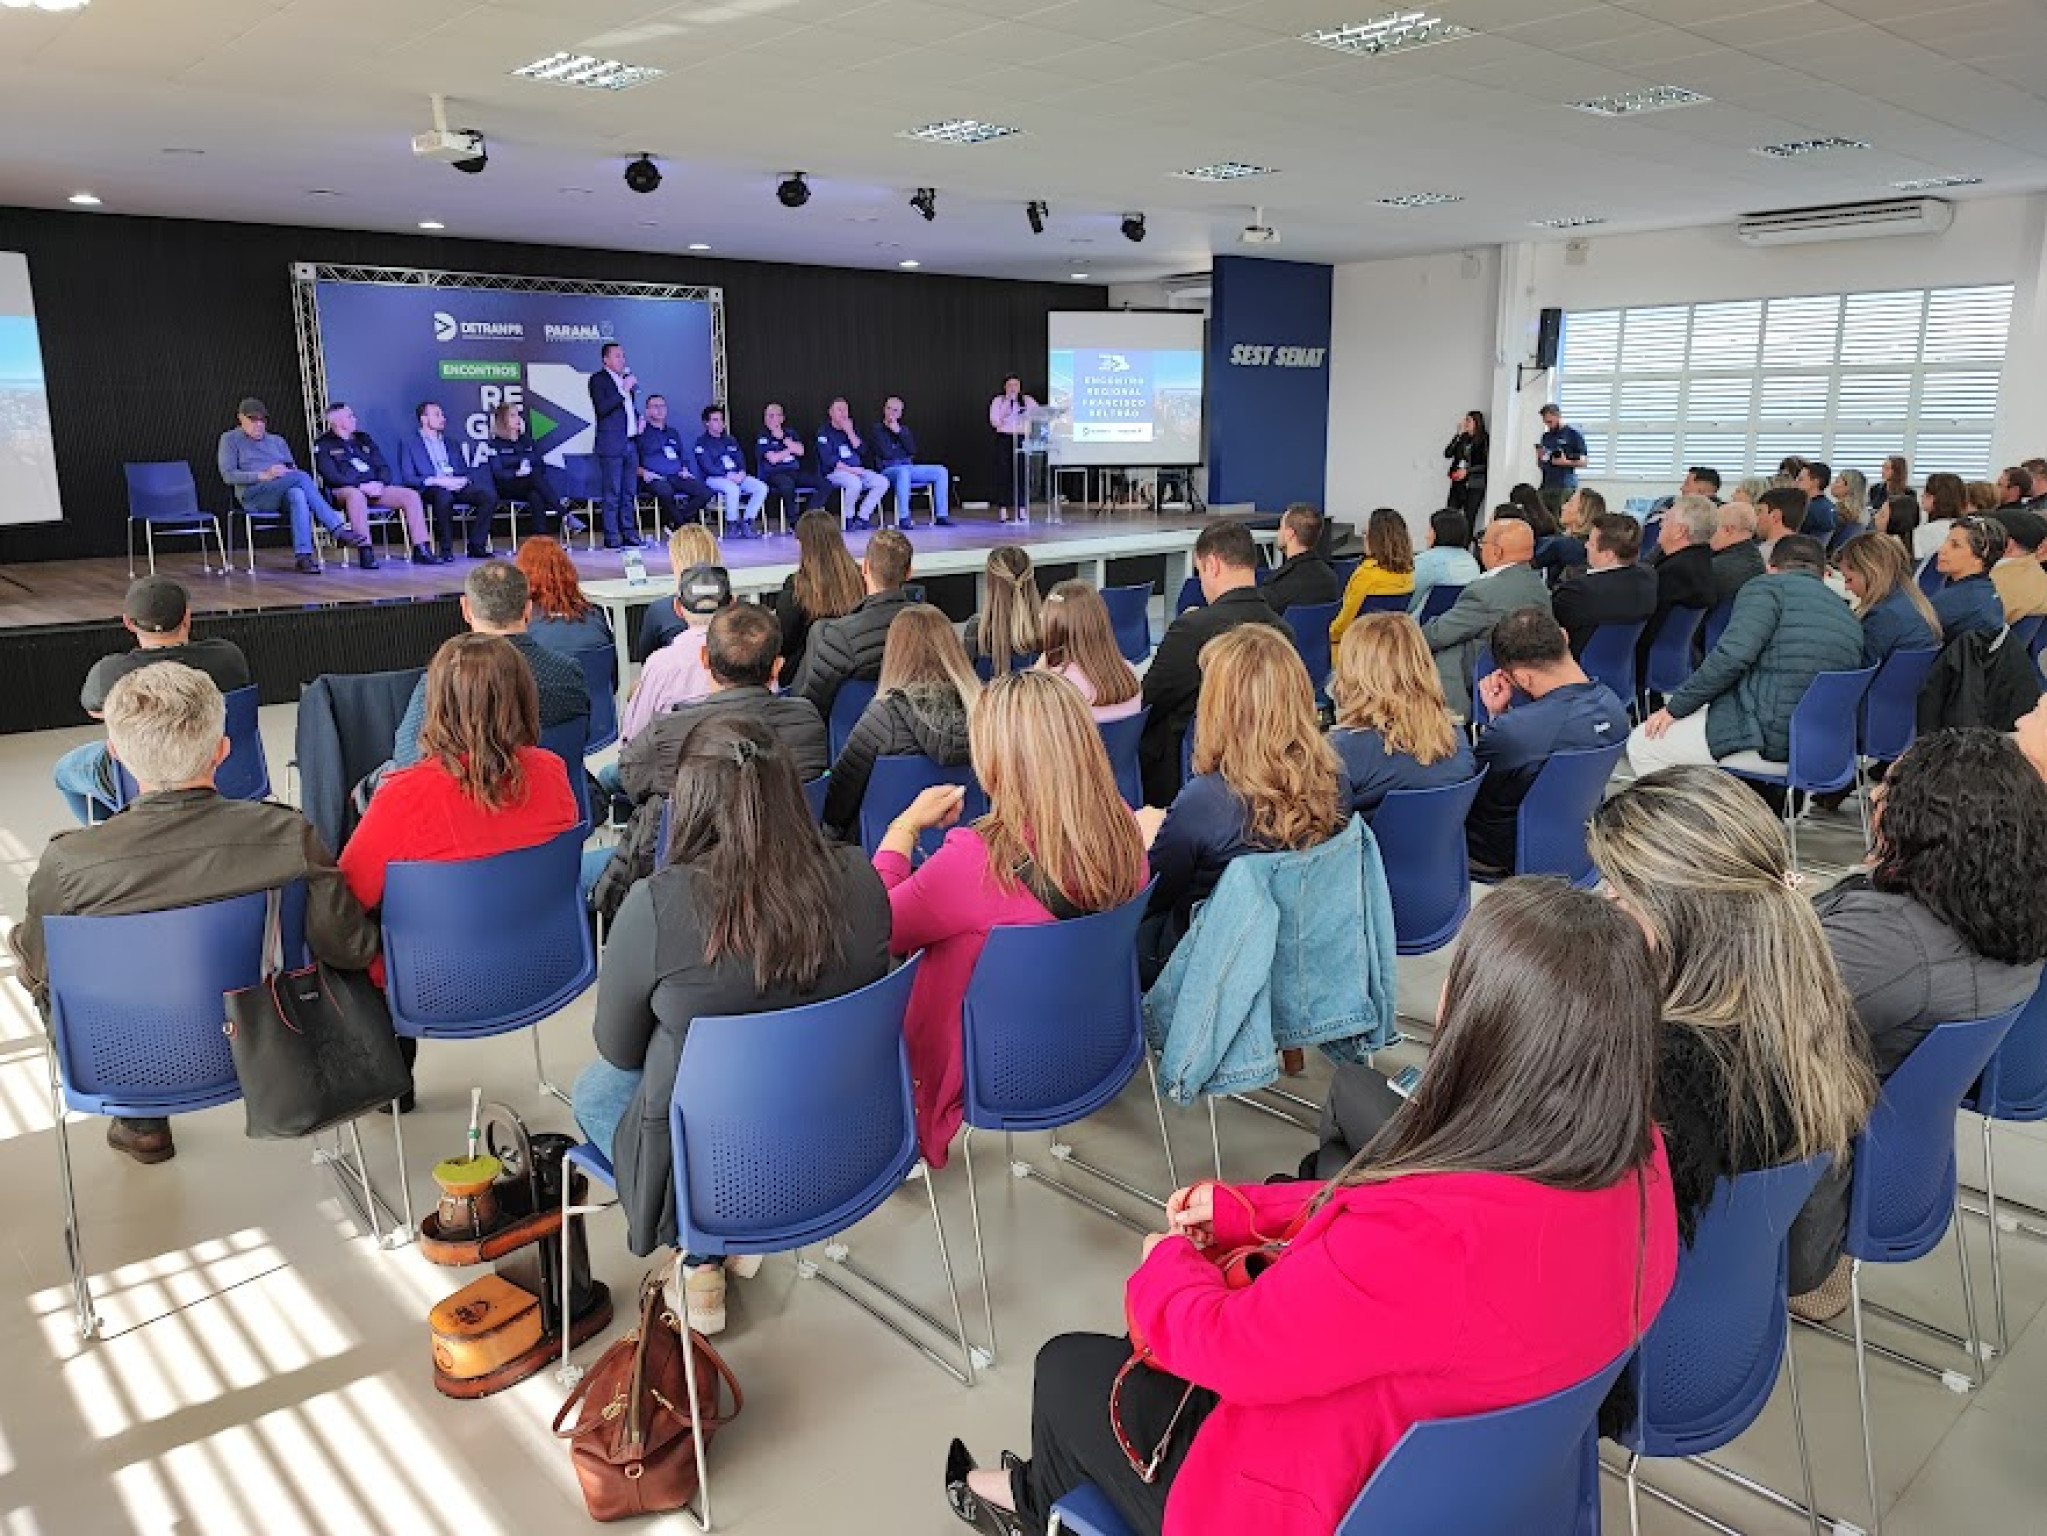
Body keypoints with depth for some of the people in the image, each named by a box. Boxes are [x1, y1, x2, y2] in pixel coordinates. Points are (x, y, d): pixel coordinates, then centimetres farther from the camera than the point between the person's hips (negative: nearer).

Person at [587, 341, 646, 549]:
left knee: (629, 493, 9)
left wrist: (638, 418, 13)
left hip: (629, 444, 8)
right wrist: (624, 390, -18)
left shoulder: (626, 378, 19)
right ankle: (611, 538, -7)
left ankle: (629, 535, 15)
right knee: (612, 493, -8)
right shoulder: (598, 379, -3)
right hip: (611, 445, -7)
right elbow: (602, 408, -17)